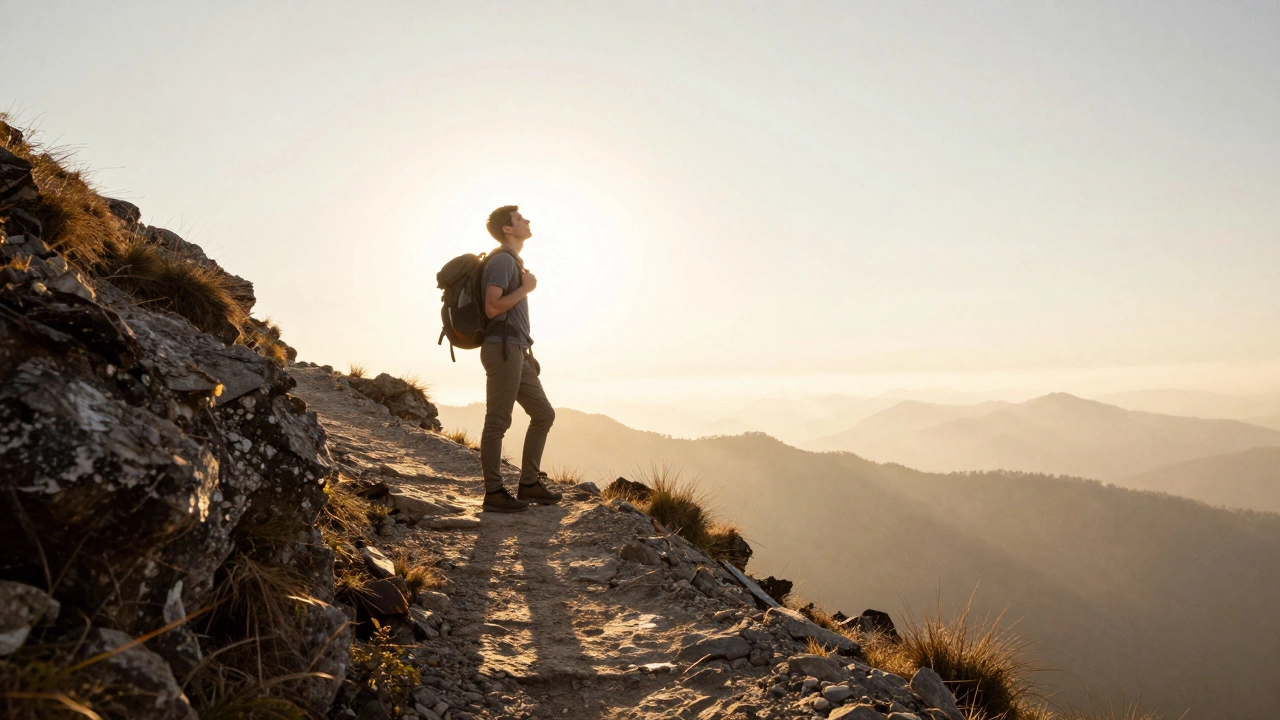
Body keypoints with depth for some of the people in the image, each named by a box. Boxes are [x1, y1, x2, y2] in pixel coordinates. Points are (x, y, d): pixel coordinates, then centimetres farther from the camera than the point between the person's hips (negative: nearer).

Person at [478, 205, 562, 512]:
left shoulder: (512, 262, 23)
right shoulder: (503, 260, -8)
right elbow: (492, 308, -20)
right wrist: (525, 289, -9)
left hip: (516, 352, 10)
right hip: (503, 349, -10)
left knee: (543, 414, 11)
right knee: (498, 421, -6)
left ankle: (529, 483, 15)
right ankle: (494, 492, 0)